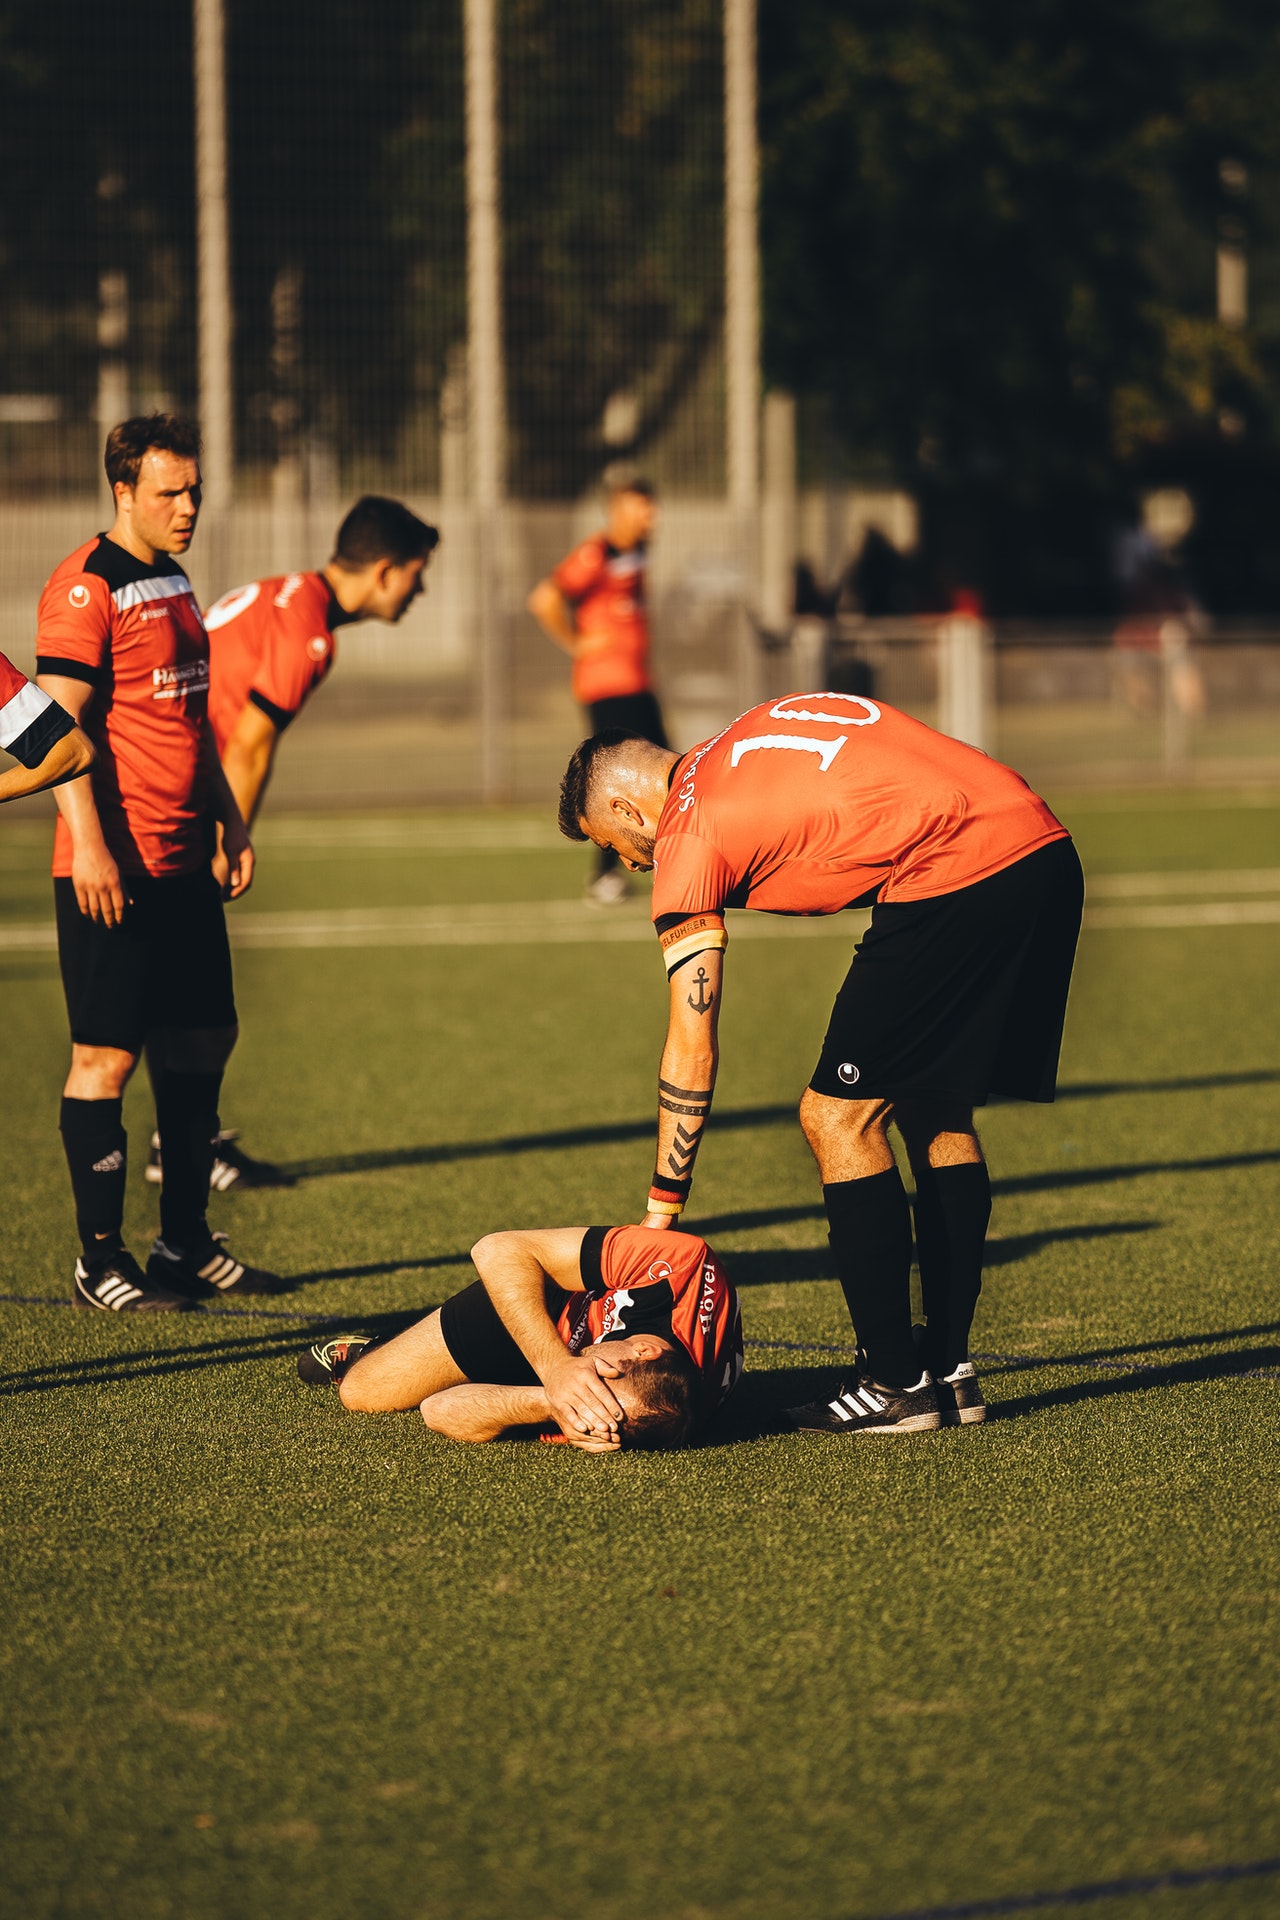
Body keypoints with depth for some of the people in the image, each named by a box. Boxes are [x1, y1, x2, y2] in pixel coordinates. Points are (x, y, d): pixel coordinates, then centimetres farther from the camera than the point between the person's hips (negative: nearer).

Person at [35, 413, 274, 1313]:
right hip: (114, 867, -9)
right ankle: (101, 1258, 1)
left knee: (204, 1041, 11)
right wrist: (88, 844, -22)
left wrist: (229, 819, 21)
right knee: (108, 1055, -4)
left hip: (184, 864, 9)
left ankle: (186, 1243, 20)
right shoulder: (86, 587, -11)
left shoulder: (173, 582, 17)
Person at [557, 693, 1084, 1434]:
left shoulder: (688, 839, 2)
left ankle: (895, 1385, 2)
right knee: (937, 1114, 19)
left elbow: (692, 1053, 2)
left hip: (959, 873, -9)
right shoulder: (749, 738, 24)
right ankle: (950, 1370, 22)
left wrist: (659, 1218, 9)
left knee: (839, 1117, 2)